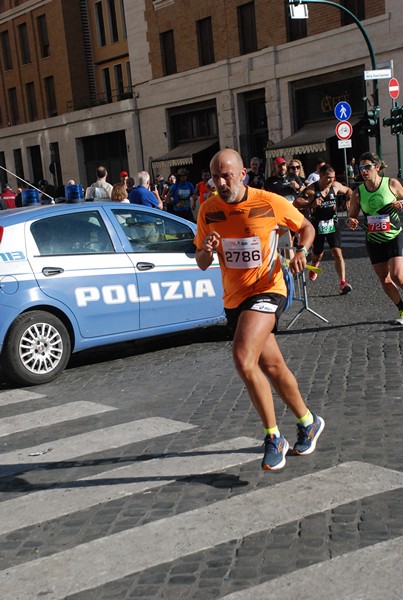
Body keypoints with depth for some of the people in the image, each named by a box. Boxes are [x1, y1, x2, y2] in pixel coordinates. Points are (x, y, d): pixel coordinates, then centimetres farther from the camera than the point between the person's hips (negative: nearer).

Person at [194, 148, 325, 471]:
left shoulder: (271, 203, -10)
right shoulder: (208, 210, 0)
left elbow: (306, 227, 7)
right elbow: (202, 264, 6)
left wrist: (301, 251, -14)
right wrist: (206, 251, -17)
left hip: (266, 290, -5)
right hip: (233, 298, 5)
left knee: (243, 358, -25)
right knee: (272, 366, 14)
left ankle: (274, 438, -10)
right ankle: (308, 422, 36)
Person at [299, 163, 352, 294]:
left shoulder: (335, 186, -1)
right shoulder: (312, 189, -13)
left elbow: (347, 190, 21)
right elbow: (296, 203, -22)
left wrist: (349, 199, 1)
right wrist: (311, 204, -35)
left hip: (332, 224, 2)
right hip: (317, 226, -2)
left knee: (337, 253, -12)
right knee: (317, 254, 13)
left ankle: (343, 282, -15)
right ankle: (313, 267, 49)